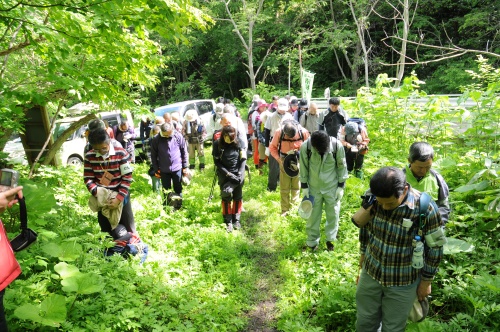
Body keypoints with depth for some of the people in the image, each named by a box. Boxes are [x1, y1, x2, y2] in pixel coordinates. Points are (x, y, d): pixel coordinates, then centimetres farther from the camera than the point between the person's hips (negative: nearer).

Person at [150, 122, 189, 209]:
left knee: (178, 189, 13)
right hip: (164, 170, 0)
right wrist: (156, 169, -1)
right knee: (166, 190, 14)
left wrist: (185, 166, 0)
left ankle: (178, 207, 29)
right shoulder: (156, 140, -10)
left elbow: (184, 151, -1)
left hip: (177, 168, 0)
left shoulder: (178, 136, -9)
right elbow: (153, 155, -1)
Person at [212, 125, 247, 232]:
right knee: (226, 197, -4)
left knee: (237, 197, 9)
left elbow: (243, 159, 0)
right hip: (225, 175, -1)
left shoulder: (238, 143, -5)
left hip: (238, 174, 2)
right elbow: (217, 162, -7)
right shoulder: (217, 144, -9)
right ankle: (228, 221, 8)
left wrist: (240, 173, -11)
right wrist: (228, 174, -15)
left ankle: (236, 219, 23)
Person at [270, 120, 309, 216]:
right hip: (284, 161, 0)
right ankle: (285, 210, 14)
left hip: (298, 161, 0)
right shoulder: (279, 132, -17)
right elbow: (272, 147, -5)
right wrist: (279, 159, -15)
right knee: (284, 187, 4)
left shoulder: (303, 132, -17)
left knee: (296, 187, 8)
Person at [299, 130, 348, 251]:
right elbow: (304, 167, -7)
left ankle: (330, 239, 35)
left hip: (332, 187, 0)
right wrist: (304, 186, -4)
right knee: (313, 215, 11)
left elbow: (342, 166, -7)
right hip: (314, 187, 0)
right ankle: (312, 241, 29)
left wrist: (341, 186, -4)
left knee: (333, 213, 14)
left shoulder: (337, 146, -21)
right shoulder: (305, 147, -21)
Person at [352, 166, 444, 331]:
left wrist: (426, 281, -1)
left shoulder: (425, 209, -27)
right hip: (370, 274, 3)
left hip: (403, 282, -3)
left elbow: (434, 248, -11)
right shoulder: (372, 198, -16)